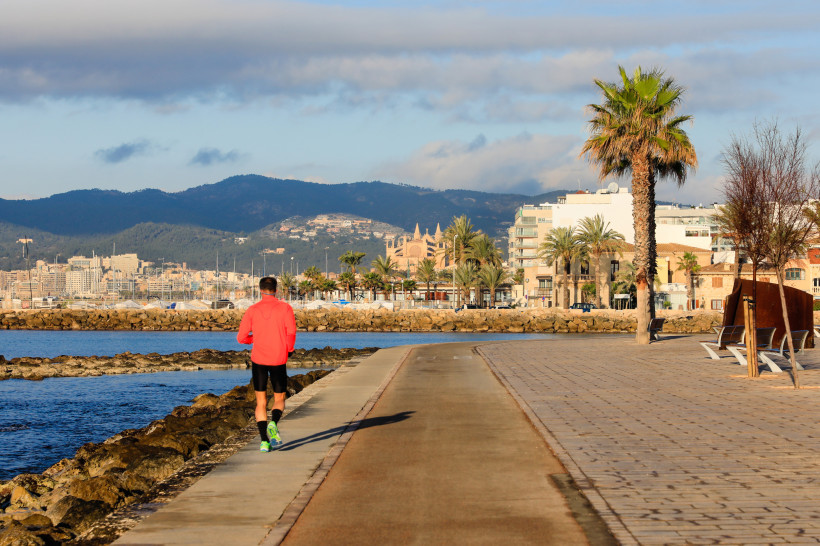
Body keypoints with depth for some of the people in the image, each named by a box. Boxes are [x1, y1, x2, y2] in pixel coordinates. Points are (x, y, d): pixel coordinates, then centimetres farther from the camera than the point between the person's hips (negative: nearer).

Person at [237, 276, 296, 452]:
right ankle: (274, 424, -18)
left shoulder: (252, 310, 2)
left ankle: (264, 441, -3)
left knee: (261, 402, 9)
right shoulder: (285, 308, -1)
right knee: (279, 399, 14)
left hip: (258, 360, 1)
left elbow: (241, 337, 0)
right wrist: (289, 349, 5)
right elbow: (291, 332, -13)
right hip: (279, 360, -1)